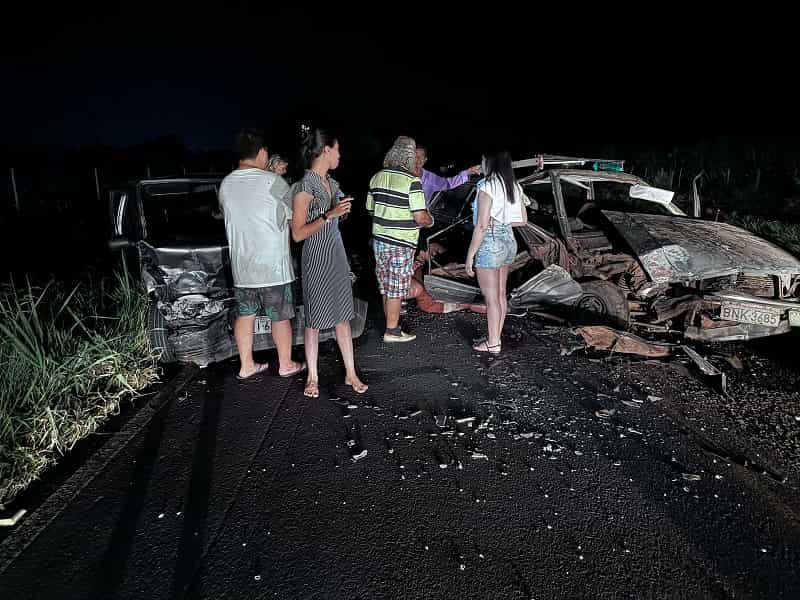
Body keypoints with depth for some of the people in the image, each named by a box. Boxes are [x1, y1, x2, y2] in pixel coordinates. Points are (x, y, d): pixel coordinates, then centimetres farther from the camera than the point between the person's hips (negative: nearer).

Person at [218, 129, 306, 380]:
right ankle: (286, 365, 19)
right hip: (272, 265, -5)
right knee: (280, 317, 7)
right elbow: (295, 219, -6)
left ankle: (246, 366, 22)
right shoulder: (273, 182, -13)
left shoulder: (225, 184, 4)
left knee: (244, 315, 13)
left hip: (241, 265, 5)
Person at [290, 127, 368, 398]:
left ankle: (350, 373, 20)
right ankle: (312, 377, 21)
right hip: (316, 259, -7)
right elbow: (298, 234, -17)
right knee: (314, 320, 6)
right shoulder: (304, 187, -15)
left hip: (337, 256, 7)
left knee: (342, 316, 10)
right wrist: (330, 215, -22)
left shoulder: (331, 182, 8)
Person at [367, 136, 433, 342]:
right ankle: (392, 331, 12)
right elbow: (420, 218, -18)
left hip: (379, 239, 7)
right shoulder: (411, 181, -16)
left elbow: (370, 209, 13)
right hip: (400, 244, -7)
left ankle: (392, 324, 29)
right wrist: (430, 220, 3)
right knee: (397, 288, 4)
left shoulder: (377, 177, 4)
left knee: (386, 286, 17)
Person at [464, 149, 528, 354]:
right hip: (508, 241, 8)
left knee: (491, 297, 2)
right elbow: (523, 220, 10)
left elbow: (482, 226, -20)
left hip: (489, 244, -8)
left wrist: (470, 254, -14)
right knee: (500, 294, 15)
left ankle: (493, 344, 13)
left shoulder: (487, 187, -18)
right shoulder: (515, 187, 5)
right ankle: (496, 338, 26)